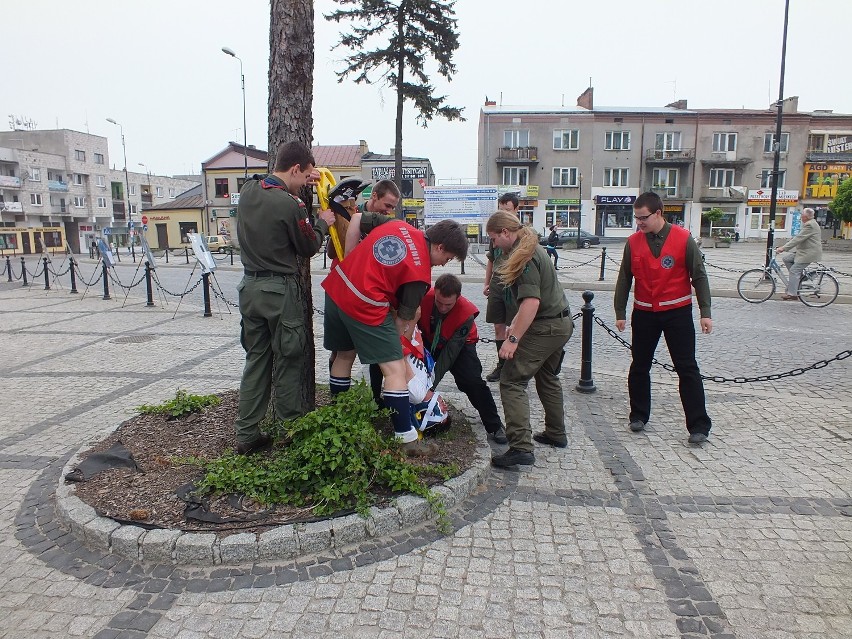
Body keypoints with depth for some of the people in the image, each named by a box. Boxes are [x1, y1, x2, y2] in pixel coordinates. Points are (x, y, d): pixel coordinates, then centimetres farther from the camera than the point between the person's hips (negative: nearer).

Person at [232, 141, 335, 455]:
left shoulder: (247, 190, 3)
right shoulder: (291, 205, -18)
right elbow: (309, 247, -4)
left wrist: (298, 183, 22)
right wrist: (323, 223, 12)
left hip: (250, 287, 7)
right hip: (280, 290, -7)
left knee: (256, 359, 14)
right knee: (288, 362, 6)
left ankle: (246, 435, 19)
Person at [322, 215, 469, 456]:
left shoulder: (397, 224, 10)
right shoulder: (420, 272, -8)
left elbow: (356, 219, 17)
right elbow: (404, 318, -3)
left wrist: (351, 263, 16)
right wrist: (394, 342, 11)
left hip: (335, 288, 9)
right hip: (365, 306, -9)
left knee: (344, 355, 25)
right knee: (395, 370, 0)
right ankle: (407, 440, 4)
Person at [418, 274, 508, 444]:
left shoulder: (466, 314, -34)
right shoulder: (424, 297, -31)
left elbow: (450, 353, -33)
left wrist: (431, 385, -36)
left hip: (460, 345, -3)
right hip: (428, 341, 3)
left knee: (472, 381, -21)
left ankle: (494, 426, -6)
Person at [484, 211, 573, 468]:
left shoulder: (524, 256, -18)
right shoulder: (532, 249, 13)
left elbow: (531, 302, -28)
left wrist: (513, 339, -28)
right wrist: (515, 325, 21)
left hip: (544, 328, -11)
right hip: (561, 323, 11)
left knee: (512, 381, -9)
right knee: (547, 377, 25)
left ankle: (521, 447, -14)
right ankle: (556, 434, 37)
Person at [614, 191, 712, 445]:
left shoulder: (683, 239, -6)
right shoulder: (633, 242, 0)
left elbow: (699, 276, -3)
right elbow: (624, 279, 6)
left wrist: (705, 312, -7)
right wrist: (620, 313, 6)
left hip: (678, 312, -2)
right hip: (644, 313, 3)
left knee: (687, 368, 0)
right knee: (639, 366, 9)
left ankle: (698, 425, 7)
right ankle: (638, 415, 25)